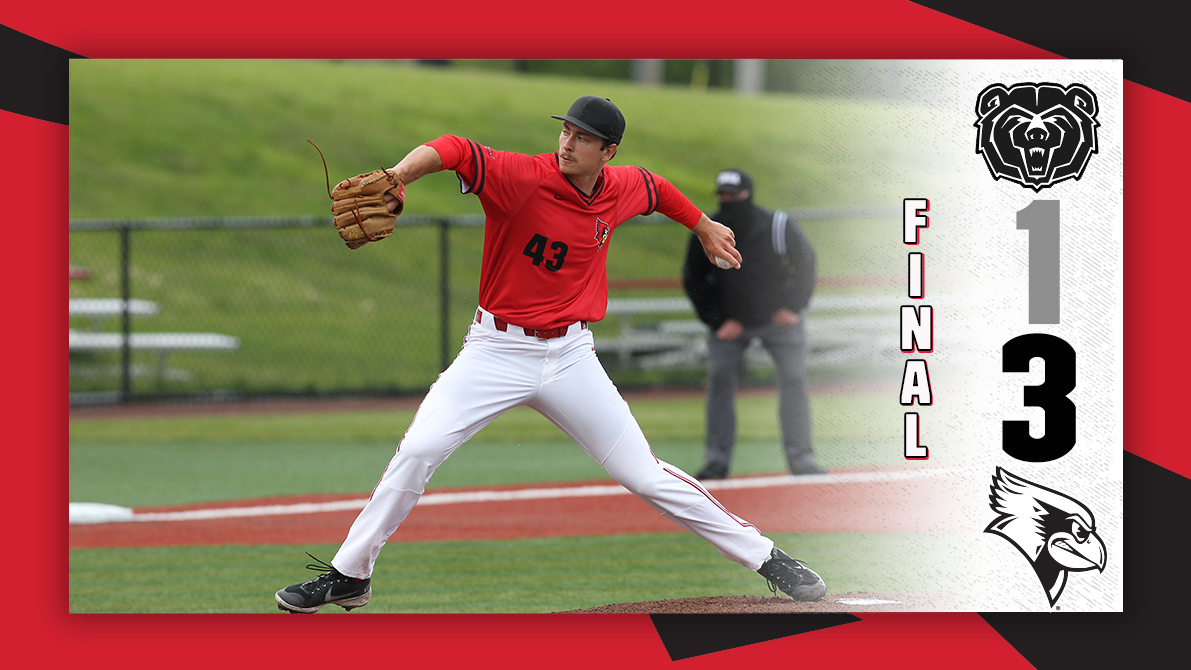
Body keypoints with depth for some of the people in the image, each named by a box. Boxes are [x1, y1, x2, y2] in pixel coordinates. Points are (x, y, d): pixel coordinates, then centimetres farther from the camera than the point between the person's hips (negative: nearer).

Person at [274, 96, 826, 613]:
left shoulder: (622, 190, -2)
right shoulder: (522, 178, -18)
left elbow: (657, 190, 23)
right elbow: (452, 150, -35)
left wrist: (704, 226, 39)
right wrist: (391, 182, -53)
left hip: (570, 355, 2)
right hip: (496, 351, -2)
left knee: (643, 475, 4)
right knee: (418, 451, -15)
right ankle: (349, 576, -2)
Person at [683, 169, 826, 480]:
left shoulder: (779, 227, -15)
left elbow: (805, 264, -1)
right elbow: (693, 280, 1)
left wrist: (793, 308, -7)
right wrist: (718, 320, -6)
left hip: (778, 317, -1)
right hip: (729, 321, 1)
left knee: (794, 379, -10)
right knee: (719, 378, -11)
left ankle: (801, 459, -4)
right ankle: (717, 460, -6)